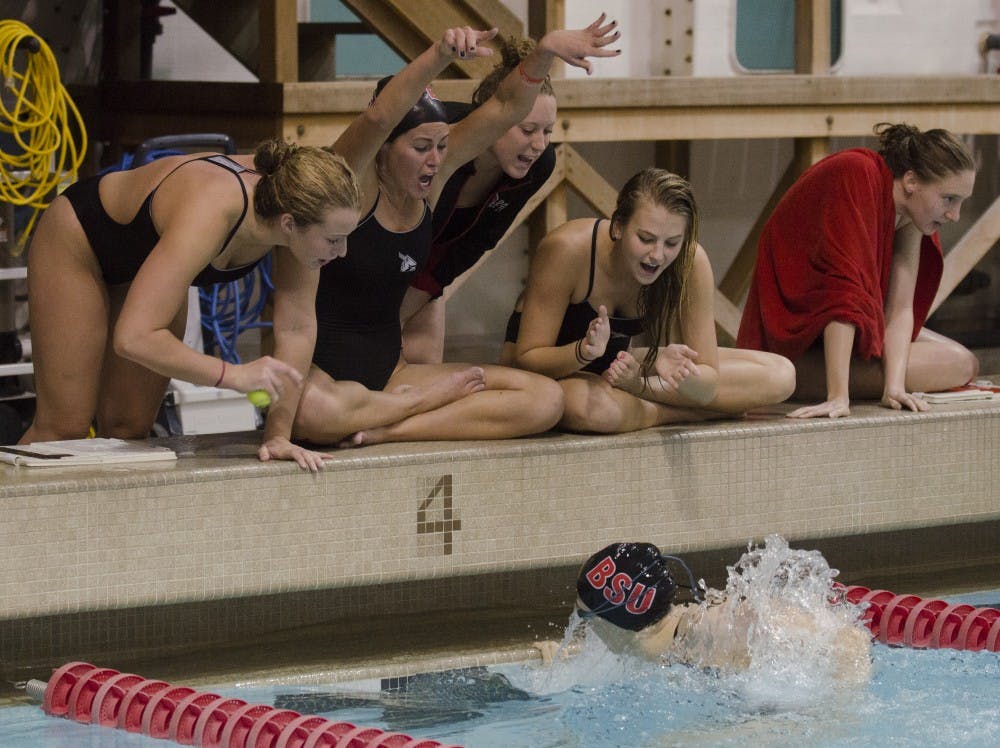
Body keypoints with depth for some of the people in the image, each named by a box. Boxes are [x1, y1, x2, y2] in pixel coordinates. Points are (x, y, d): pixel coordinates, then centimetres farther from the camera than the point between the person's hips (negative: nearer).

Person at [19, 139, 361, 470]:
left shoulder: (295, 206, -28)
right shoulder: (209, 215, -45)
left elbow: (297, 327, -19)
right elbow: (133, 338, -47)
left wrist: (278, 434, -21)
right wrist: (234, 375, -45)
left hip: (142, 257, 6)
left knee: (131, 427, 6)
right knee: (66, 426, -5)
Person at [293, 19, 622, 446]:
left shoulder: (435, 176, 3)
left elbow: (504, 108, -4)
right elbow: (378, 118, -37)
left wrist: (546, 51, -23)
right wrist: (441, 55, -52)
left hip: (388, 368, 6)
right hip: (320, 371, -6)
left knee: (544, 399, -10)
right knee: (310, 410, -46)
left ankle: (383, 431, -17)